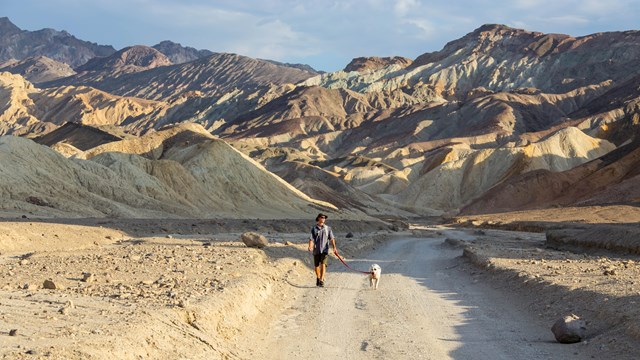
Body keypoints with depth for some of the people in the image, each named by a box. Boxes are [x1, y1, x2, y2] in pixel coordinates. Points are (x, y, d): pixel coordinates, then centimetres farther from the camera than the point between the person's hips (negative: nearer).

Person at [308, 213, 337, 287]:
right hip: (316, 250, 1)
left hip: (325, 250, -1)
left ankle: (321, 280, -20)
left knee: (323, 265, -16)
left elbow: (331, 238, 0)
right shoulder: (314, 229, 2)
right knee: (316, 266, 10)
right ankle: (318, 278, 35)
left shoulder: (328, 228, 5)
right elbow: (311, 239, -4)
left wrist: (334, 247, -14)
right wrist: (310, 247, -22)